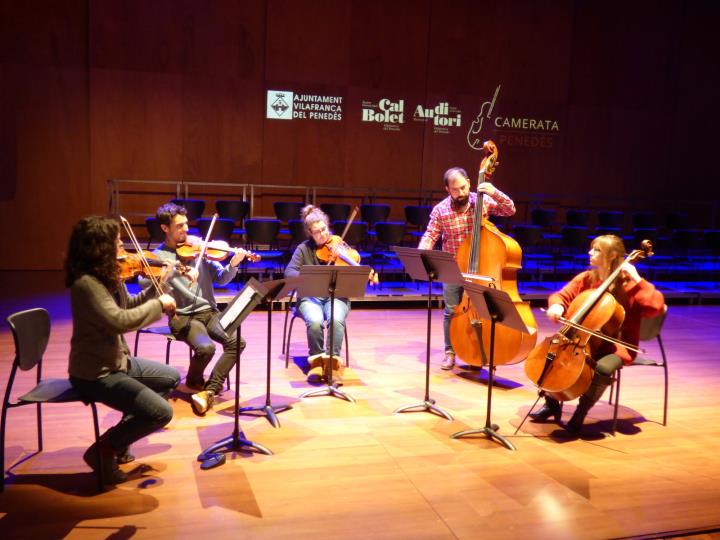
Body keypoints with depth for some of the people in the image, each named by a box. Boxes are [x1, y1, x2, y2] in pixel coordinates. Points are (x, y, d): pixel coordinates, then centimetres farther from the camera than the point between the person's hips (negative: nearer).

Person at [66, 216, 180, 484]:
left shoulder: (107, 275, 3)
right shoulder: (86, 283, -26)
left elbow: (130, 306, 15)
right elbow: (120, 320, -37)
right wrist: (159, 304, -24)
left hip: (117, 360, 10)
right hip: (95, 373, -10)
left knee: (172, 377, 24)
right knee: (161, 413, -17)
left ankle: (122, 433, 25)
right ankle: (102, 450, 4)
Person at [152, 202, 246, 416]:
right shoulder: (158, 256, 0)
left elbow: (221, 279, 5)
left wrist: (233, 265, -15)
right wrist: (177, 271, -32)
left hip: (209, 312, 4)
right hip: (183, 316, -4)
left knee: (237, 342, -20)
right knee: (206, 347, -29)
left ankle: (209, 390, -8)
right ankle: (194, 381, 6)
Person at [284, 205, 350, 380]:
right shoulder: (303, 249, 4)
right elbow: (289, 272, -9)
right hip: (310, 297, 0)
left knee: (336, 320, -33)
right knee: (315, 321, -33)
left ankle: (333, 359, -23)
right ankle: (317, 360, -14)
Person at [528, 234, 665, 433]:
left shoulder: (628, 285, -10)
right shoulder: (586, 278, 6)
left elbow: (657, 306, -22)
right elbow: (561, 296, 9)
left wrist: (637, 280, -24)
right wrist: (556, 306, -14)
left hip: (616, 345, -5)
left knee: (602, 368, -35)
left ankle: (580, 413, -10)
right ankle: (552, 404, 9)